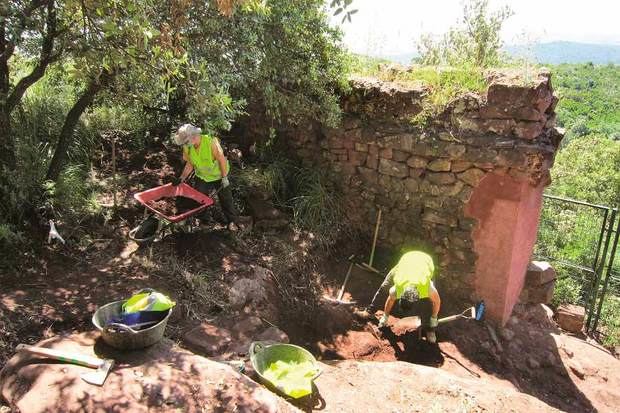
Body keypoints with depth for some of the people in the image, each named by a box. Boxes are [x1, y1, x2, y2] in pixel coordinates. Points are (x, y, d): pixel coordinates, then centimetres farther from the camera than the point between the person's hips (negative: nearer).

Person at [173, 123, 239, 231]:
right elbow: (190, 164, -2)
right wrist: (182, 178, -10)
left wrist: (224, 177, -19)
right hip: (202, 177, 5)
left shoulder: (211, 142, -31)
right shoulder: (187, 148, -15)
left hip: (218, 175, -4)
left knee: (226, 199, 6)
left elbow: (222, 159, -23)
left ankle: (231, 221, 22)